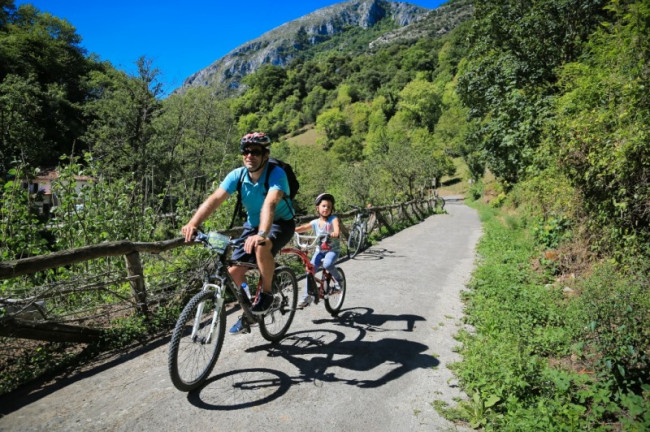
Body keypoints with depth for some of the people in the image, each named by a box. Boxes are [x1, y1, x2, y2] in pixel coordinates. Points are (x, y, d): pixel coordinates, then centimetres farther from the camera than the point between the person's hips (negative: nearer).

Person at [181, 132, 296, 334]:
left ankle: (266, 293, -12)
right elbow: (215, 198, -24)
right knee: (234, 271, -4)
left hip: (280, 223, -5)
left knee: (261, 247, -37)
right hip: (253, 224, 5)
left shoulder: (276, 174, -26)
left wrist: (262, 234, -59)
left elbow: (270, 203, -43)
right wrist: (193, 223, -39)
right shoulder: (237, 174, -13)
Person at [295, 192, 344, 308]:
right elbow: (302, 228, 1)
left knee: (327, 264, -32)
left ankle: (338, 279, -3)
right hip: (319, 250, 4)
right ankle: (307, 296, 3)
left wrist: (335, 233, -46)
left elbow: (337, 229, -24)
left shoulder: (333, 218, -7)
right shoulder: (315, 223, 3)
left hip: (333, 249, -4)